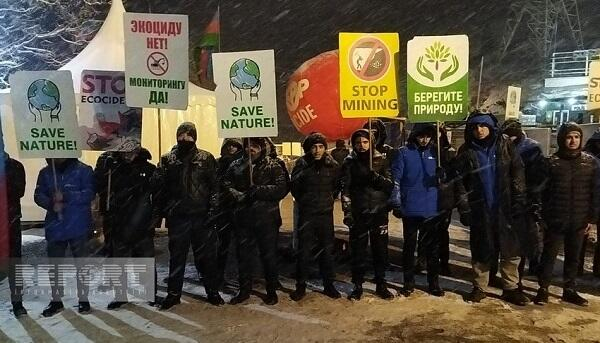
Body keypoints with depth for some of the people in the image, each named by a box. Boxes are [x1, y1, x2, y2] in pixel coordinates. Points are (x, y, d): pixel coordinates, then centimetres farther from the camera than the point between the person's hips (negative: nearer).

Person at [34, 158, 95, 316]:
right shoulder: (45, 173, 8)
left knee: (81, 263, 5)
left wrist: (66, 196, -22)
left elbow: (89, 193, -13)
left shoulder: (83, 170, -5)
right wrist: (51, 204, -14)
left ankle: (83, 299, 17)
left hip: (78, 226, -4)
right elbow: (38, 195, 6)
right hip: (55, 226, 4)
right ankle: (56, 300, 23)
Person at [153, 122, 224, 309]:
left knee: (207, 255, 8)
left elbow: (215, 186, -3)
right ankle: (173, 293, 24)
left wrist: (212, 209, -10)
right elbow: (158, 186, 3)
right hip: (177, 216, 1)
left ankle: (212, 291, 22)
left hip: (202, 216, -1)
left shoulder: (206, 158, 1)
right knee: (176, 255, 11)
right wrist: (163, 210, -3)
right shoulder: (167, 160, 5)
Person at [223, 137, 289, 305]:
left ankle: (272, 290, 23)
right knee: (243, 254, 13)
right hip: (242, 217, 3)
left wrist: (259, 190, -20)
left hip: (266, 217, -3)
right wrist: (238, 195, -13)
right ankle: (244, 289, 29)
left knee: (269, 254, 7)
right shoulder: (236, 165, 10)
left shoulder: (273, 166, -2)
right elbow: (226, 184, 6)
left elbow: (281, 189, -11)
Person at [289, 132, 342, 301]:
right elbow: (294, 187, 2)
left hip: (326, 213, 2)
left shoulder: (332, 165, -1)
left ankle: (328, 285, 24)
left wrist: (328, 199, 7)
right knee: (304, 251, 3)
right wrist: (303, 201, 5)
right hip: (306, 214, -1)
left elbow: (337, 186, 12)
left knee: (327, 250, 10)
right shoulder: (302, 164, -6)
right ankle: (300, 286, 17)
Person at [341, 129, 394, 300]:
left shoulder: (382, 160, 5)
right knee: (358, 250, 5)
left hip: (379, 212, 1)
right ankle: (358, 285, 18)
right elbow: (345, 189, -2)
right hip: (358, 214, -1)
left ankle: (381, 284, 23)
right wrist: (347, 212, -10)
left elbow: (390, 185, 0)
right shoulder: (350, 162, 3)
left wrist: (378, 178, -19)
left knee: (380, 249, 8)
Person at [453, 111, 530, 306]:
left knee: (511, 250, 6)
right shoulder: (466, 151, 0)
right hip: (479, 209, 0)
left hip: (505, 208, 0)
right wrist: (464, 208, -6)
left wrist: (518, 200, -8)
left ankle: (510, 288, 20)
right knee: (481, 251, 10)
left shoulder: (504, 145, 0)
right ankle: (479, 287, 23)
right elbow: (459, 180, 0)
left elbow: (518, 173, -1)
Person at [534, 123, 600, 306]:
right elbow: (542, 191, -4)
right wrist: (542, 216, -8)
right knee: (549, 255, 6)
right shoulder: (552, 162, -4)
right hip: (555, 220, -2)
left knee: (573, 257, 14)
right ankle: (543, 289, 18)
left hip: (579, 221, 2)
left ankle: (569, 290, 28)